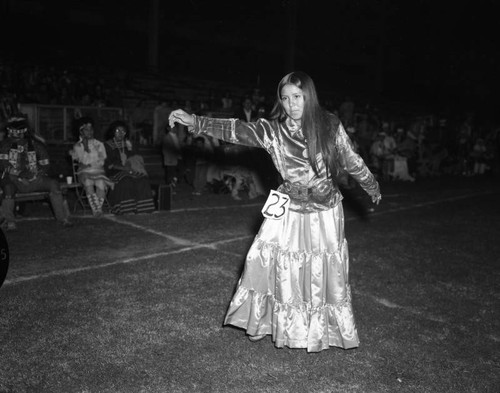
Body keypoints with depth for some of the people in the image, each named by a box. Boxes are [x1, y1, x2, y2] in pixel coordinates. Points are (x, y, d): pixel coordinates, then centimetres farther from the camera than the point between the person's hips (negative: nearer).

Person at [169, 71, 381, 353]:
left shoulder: (330, 125, -7)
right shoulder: (273, 130, -9)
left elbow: (352, 162, 4)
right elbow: (237, 130, -22)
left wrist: (373, 188, 17)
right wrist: (194, 122, -35)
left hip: (326, 212, 0)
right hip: (289, 212, 0)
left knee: (324, 273, 10)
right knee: (279, 269, 3)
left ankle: (323, 329, 32)